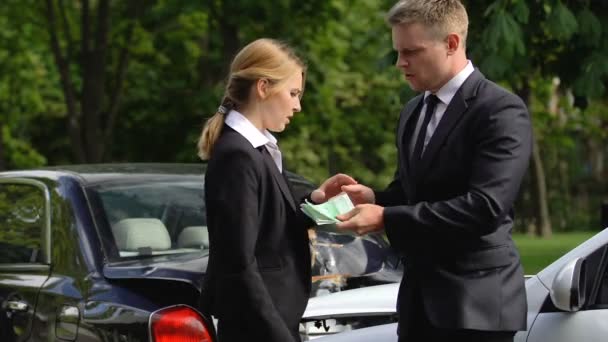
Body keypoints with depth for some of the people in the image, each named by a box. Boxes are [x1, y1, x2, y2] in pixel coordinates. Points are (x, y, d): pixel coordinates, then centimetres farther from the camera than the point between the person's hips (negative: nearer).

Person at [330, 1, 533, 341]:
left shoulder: (501, 110, -13)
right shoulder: (413, 111, 15)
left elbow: (484, 206, -23)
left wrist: (385, 218, -23)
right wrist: (374, 197, 0)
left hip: (475, 303, -8)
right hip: (420, 298, 8)